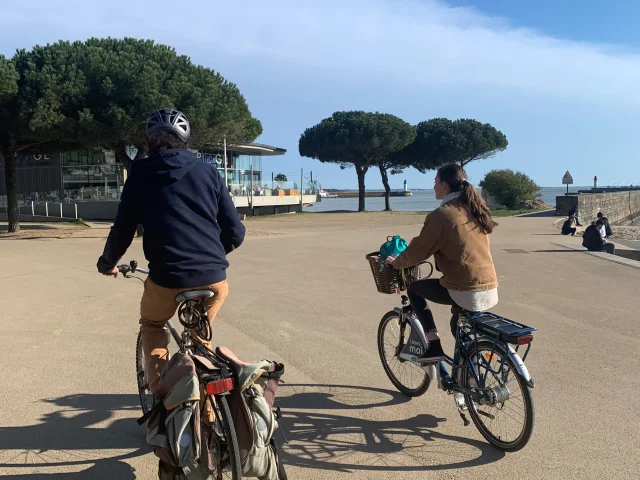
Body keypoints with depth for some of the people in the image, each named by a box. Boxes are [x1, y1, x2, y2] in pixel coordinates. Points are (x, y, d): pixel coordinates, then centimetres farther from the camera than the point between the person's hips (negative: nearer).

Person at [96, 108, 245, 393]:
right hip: (213, 277, 2)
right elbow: (236, 232, 9)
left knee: (151, 326, 29)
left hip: (167, 277, -2)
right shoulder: (207, 172, 10)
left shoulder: (141, 173, 6)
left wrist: (107, 263, 28)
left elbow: (123, 229, 8)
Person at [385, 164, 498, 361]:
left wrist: (396, 262, 14)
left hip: (465, 291, -7)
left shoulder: (441, 214, -12)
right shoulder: (476, 209, 11)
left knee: (414, 288, 12)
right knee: (459, 324, 30)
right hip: (490, 289, 8)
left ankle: (433, 346, 9)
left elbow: (418, 249, -5)